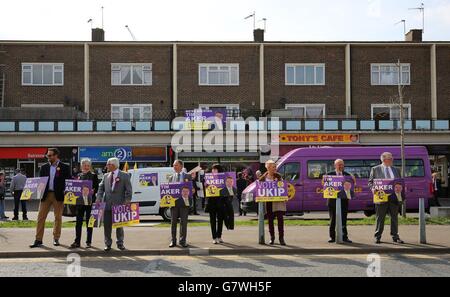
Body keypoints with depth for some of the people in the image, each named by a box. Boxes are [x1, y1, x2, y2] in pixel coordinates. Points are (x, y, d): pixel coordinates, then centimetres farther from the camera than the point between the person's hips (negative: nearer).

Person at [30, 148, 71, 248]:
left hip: (58, 195, -3)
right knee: (41, 217, -1)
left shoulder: (65, 167, 0)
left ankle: (56, 239, 16)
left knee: (58, 217, 5)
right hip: (45, 195, 3)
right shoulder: (44, 167, 10)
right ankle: (38, 240, 3)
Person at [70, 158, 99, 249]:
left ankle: (89, 242, 10)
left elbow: (96, 188, -2)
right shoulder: (78, 176, 13)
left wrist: (92, 191, -20)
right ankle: (77, 241, 9)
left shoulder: (93, 176, 2)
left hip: (89, 201, -3)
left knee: (89, 222, 3)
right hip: (79, 200, 3)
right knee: (78, 222, 4)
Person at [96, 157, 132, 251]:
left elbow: (128, 190, -2)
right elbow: (101, 188, 10)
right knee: (107, 224, 4)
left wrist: (127, 201, -12)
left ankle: (120, 243, 19)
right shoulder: (106, 176, 13)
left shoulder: (125, 176, 0)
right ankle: (108, 244, 14)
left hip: (119, 204, -3)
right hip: (107, 204, 3)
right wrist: (99, 199, -4)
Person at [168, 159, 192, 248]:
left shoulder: (187, 176, 5)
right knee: (173, 222, 5)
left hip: (184, 201, -3)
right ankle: (173, 241, 11)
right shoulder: (171, 177, 15)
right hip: (173, 201, 3)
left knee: (183, 222, 1)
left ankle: (183, 241, 8)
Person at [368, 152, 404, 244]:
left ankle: (395, 236, 14)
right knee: (380, 218, 2)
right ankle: (377, 236, 9)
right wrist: (373, 188, -15)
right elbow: (370, 182, 5)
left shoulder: (396, 170, 16)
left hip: (394, 197, 3)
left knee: (394, 218, 6)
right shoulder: (375, 169, 5)